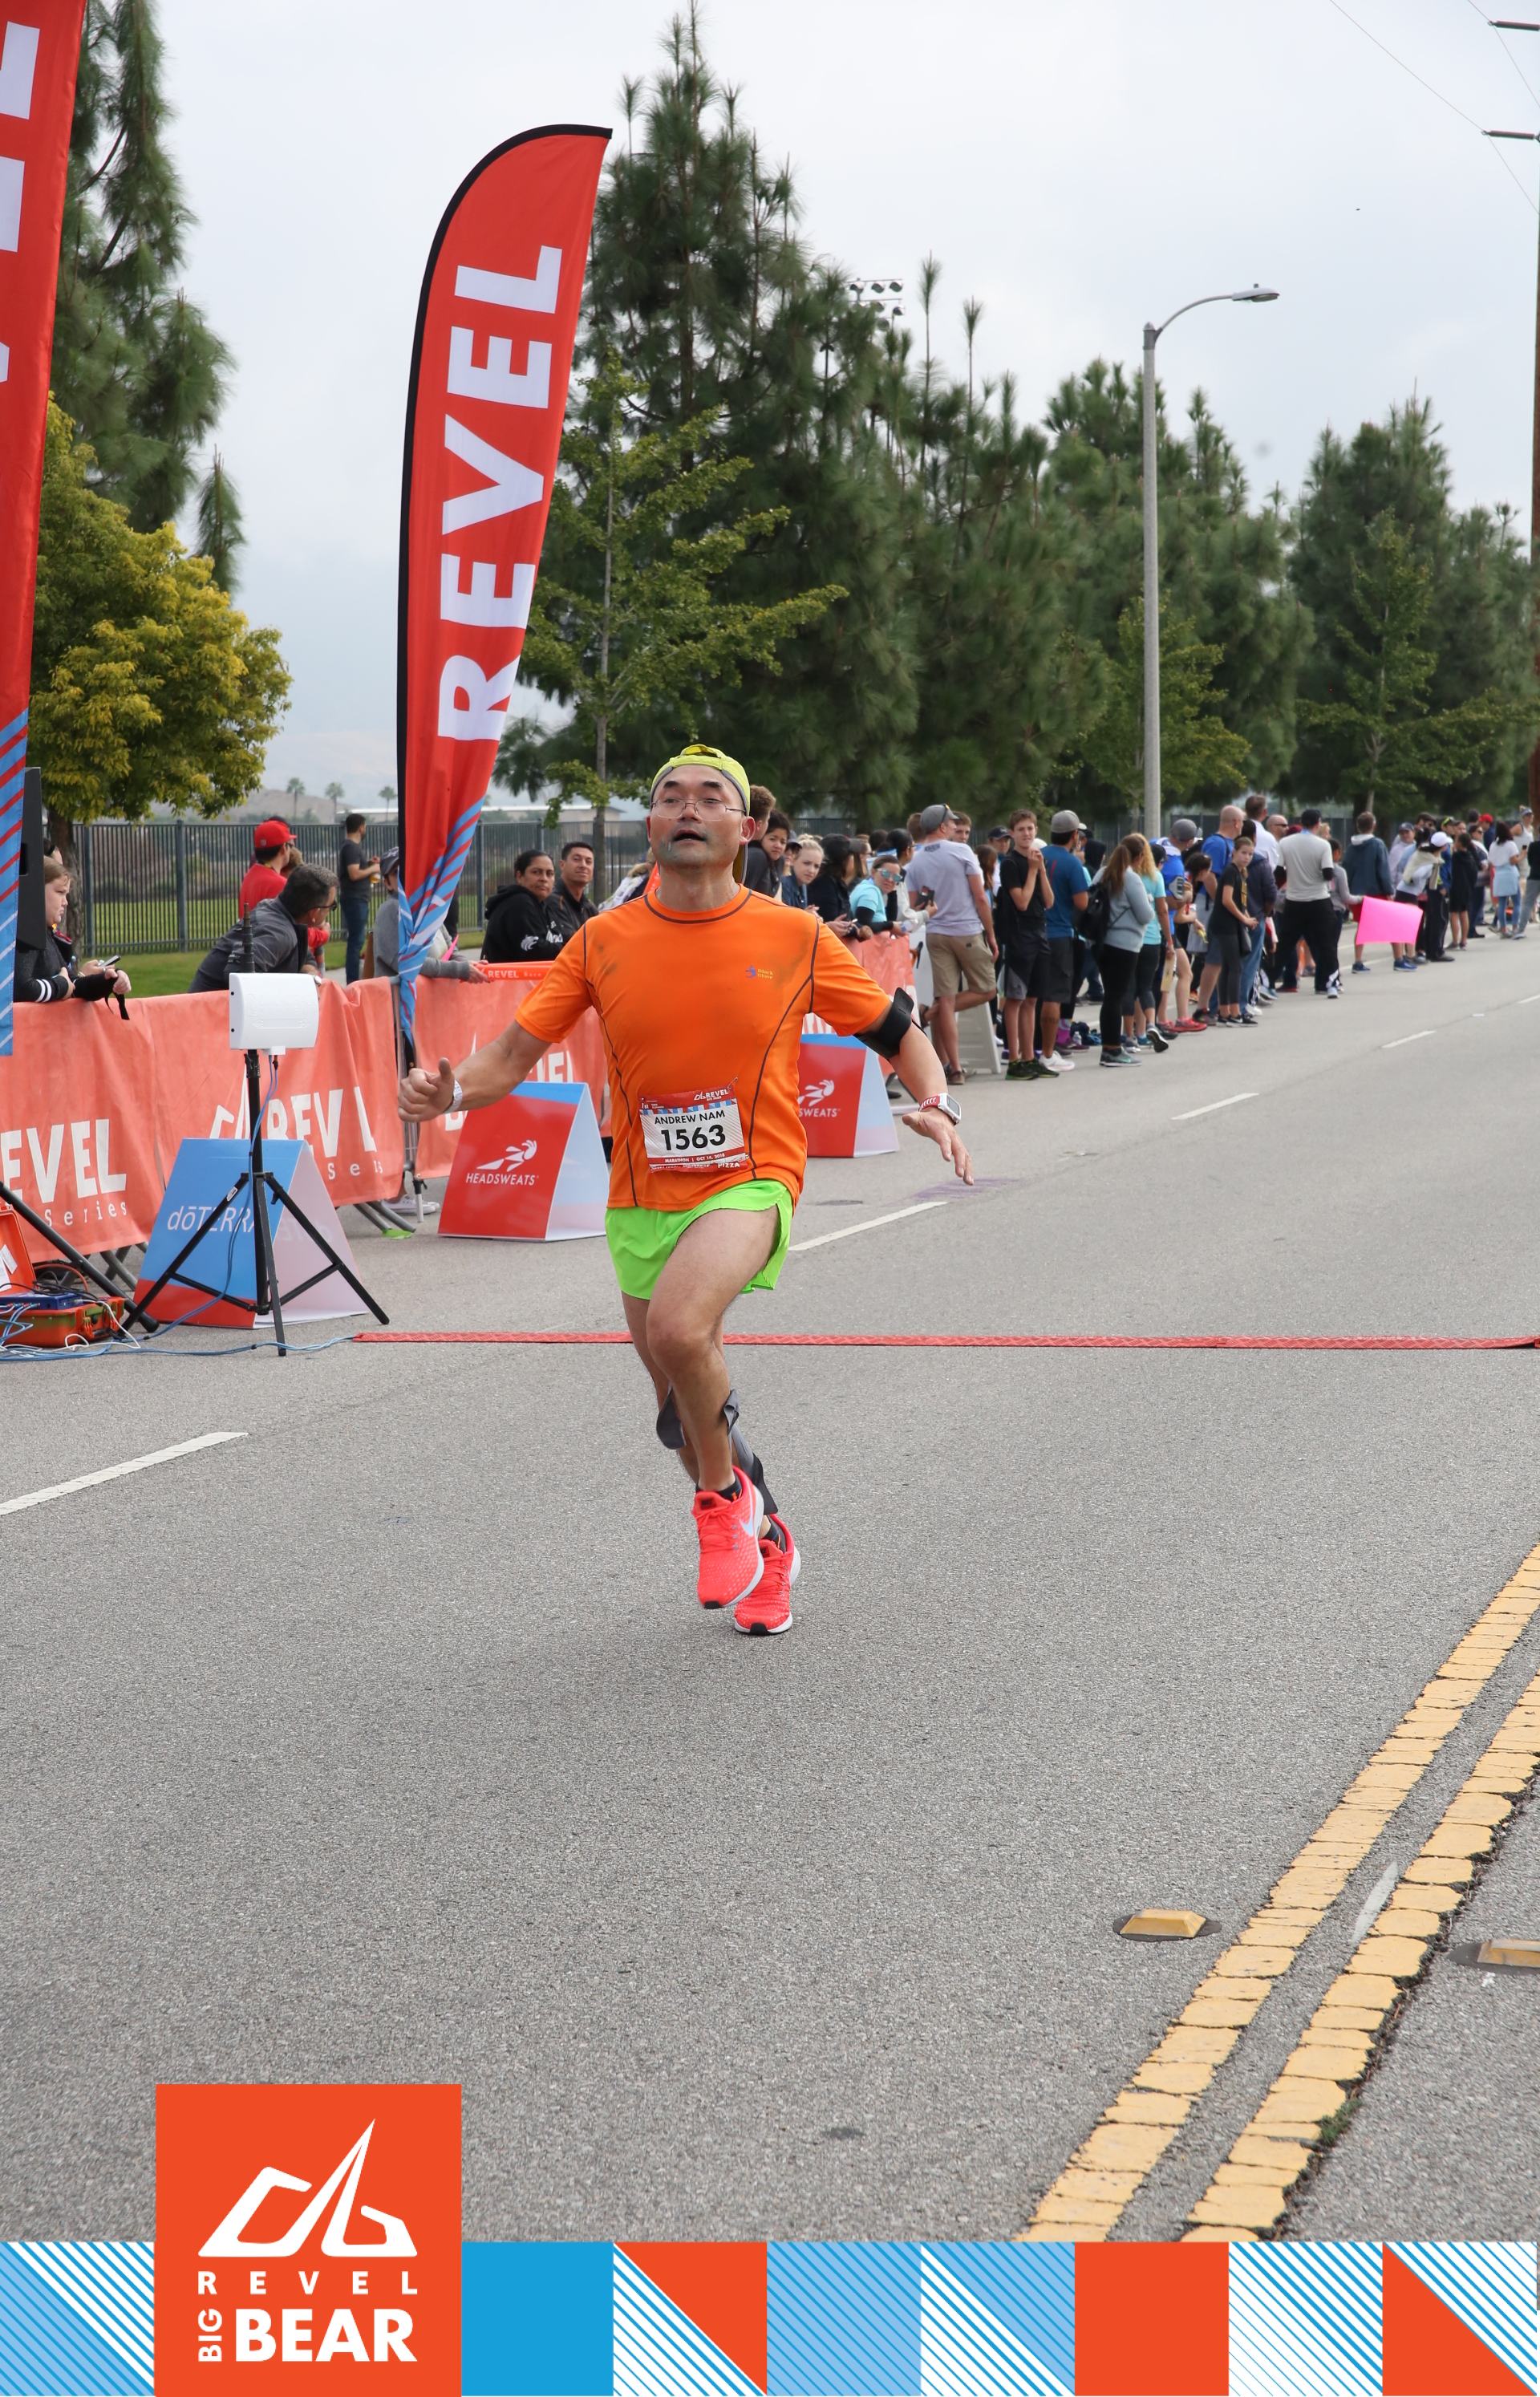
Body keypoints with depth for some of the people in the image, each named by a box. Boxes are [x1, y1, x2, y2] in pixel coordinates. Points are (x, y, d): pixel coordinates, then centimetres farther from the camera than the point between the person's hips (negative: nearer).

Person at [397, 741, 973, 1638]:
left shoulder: (798, 937, -3)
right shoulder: (603, 942, 1)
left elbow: (899, 1031, 7)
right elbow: (516, 1052, -1)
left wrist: (936, 1102, -12)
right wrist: (448, 1088, -21)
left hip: (750, 1181, -4)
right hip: (643, 1195, 4)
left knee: (676, 1328, -31)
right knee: (687, 1396, 14)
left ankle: (725, 1493, -3)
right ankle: (766, 1540, 43)